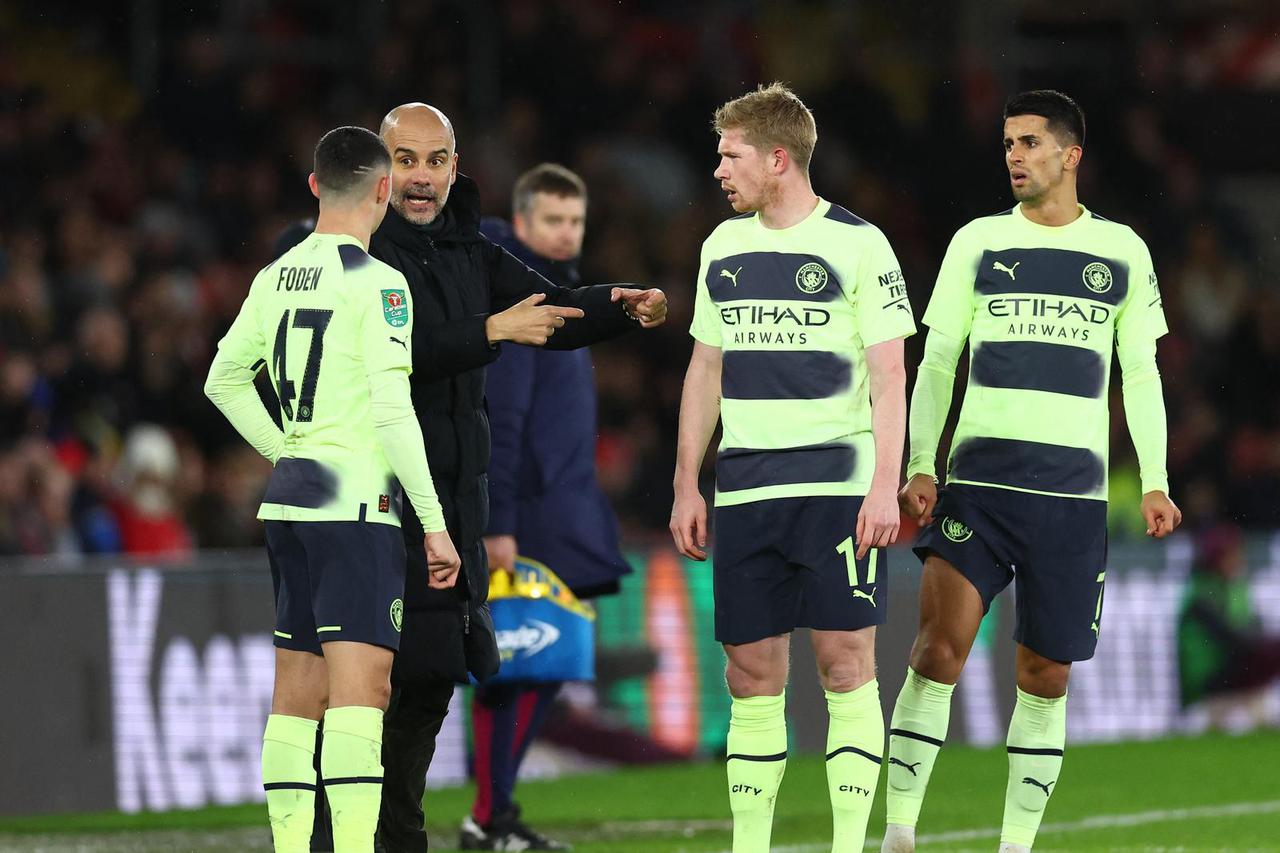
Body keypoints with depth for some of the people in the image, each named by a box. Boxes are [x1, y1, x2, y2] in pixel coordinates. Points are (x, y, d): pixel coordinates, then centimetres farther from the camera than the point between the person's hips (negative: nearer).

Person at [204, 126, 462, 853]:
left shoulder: (275, 278, 11)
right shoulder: (377, 284, -11)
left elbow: (224, 379, 21)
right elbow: (393, 411, -16)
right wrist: (435, 524, -13)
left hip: (289, 494, 8)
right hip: (356, 500, -8)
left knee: (298, 690, 12)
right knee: (361, 686, -13)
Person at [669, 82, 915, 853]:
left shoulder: (857, 245, -3)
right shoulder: (724, 248, 13)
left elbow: (889, 376, -5)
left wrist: (884, 487, -14)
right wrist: (686, 485, 14)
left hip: (837, 487, -5)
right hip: (745, 493, 5)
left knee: (846, 662, -8)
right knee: (752, 674, 4)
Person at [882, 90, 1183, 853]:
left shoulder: (1122, 252, 9)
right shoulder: (979, 242, 8)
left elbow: (1141, 375, 12)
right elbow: (937, 363, 8)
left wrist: (1155, 481, 4)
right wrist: (920, 467, -2)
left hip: (1075, 490, 1)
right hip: (979, 479, -1)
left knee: (1046, 674, 3)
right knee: (941, 648, -15)